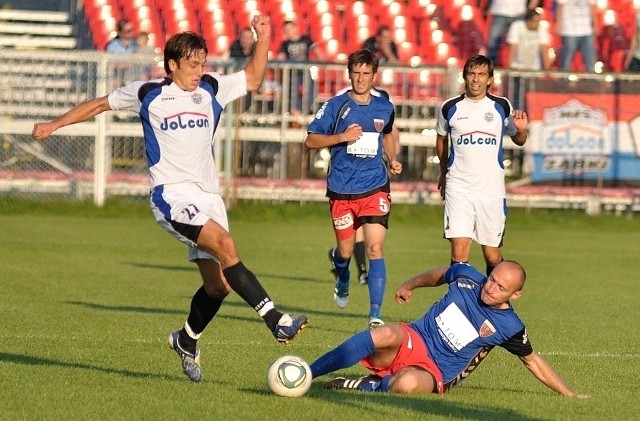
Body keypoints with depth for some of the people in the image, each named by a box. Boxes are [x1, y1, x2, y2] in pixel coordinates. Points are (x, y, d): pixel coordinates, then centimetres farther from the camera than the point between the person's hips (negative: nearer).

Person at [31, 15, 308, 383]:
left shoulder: (212, 90, 10)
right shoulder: (148, 94, 1)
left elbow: (253, 79, 21)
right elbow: (100, 104, 14)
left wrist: (263, 39, 7)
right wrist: (54, 125, 14)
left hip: (208, 196, 5)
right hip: (172, 193, -5)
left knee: (219, 284, 2)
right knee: (225, 245, -29)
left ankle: (187, 341, 30)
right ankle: (277, 322, -35)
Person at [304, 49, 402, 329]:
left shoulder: (384, 108, 5)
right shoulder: (336, 106, -4)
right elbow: (310, 140, -3)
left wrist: (393, 160, 10)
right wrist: (342, 137, -17)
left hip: (375, 188, 1)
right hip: (342, 190, -1)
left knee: (375, 248, -14)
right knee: (345, 250, 11)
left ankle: (375, 314, -14)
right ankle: (342, 281, 50)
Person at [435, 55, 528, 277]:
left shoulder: (501, 106, 2)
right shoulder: (450, 108, 2)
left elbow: (518, 140, 15)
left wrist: (521, 130, -8)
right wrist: (443, 172, 27)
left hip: (492, 190, 1)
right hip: (458, 189, -1)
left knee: (492, 255, 7)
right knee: (459, 250, -14)